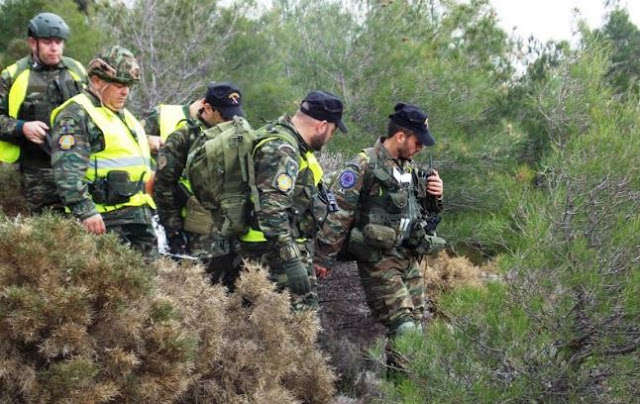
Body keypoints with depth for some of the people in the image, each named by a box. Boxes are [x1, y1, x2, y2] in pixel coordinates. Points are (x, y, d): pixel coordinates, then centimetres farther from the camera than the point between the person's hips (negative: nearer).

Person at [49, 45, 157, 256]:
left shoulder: (124, 114, 23)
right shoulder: (76, 114, -9)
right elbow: (67, 172, -19)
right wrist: (86, 212, -25)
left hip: (140, 214, 9)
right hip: (106, 218, -9)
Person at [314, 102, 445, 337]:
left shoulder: (410, 168, 13)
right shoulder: (364, 166, -11)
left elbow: (422, 211, 27)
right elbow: (338, 214, -14)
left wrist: (434, 197, 4)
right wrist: (324, 259, -16)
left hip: (410, 259, 8)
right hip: (378, 262, -8)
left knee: (417, 326, 7)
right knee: (404, 329, -15)